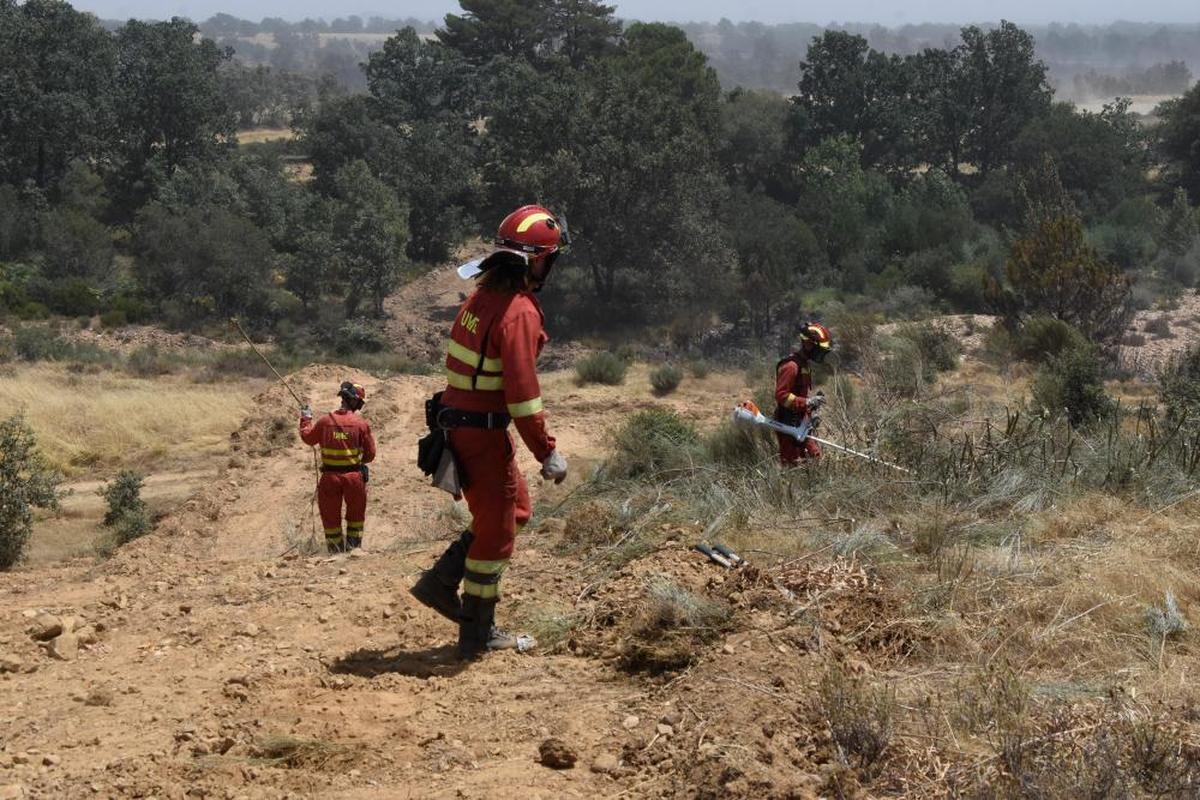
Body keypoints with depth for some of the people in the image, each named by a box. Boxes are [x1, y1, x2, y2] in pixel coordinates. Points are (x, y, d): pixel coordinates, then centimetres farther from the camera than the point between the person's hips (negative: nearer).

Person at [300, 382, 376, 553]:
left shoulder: (325, 421, -7)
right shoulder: (362, 424, -11)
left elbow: (307, 437, 11)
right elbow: (370, 454, -4)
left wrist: (306, 419, 28)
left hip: (330, 477, 1)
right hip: (355, 476, -1)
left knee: (331, 518, 13)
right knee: (356, 516, 18)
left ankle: (336, 552, 16)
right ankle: (353, 549, 19)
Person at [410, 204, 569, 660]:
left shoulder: (481, 298, 7)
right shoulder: (518, 312, -21)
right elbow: (523, 392, -24)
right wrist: (547, 453, -19)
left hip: (457, 420, 9)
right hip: (485, 431, -9)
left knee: (516, 509, 22)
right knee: (496, 530, 4)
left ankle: (441, 582, 18)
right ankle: (477, 636, 14)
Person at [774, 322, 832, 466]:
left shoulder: (805, 364, 13)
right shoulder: (791, 366, -19)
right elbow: (781, 395, -24)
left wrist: (811, 413, 15)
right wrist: (808, 402, -27)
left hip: (801, 422, 10)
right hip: (789, 424, -10)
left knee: (814, 457, 11)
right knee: (792, 463, -8)